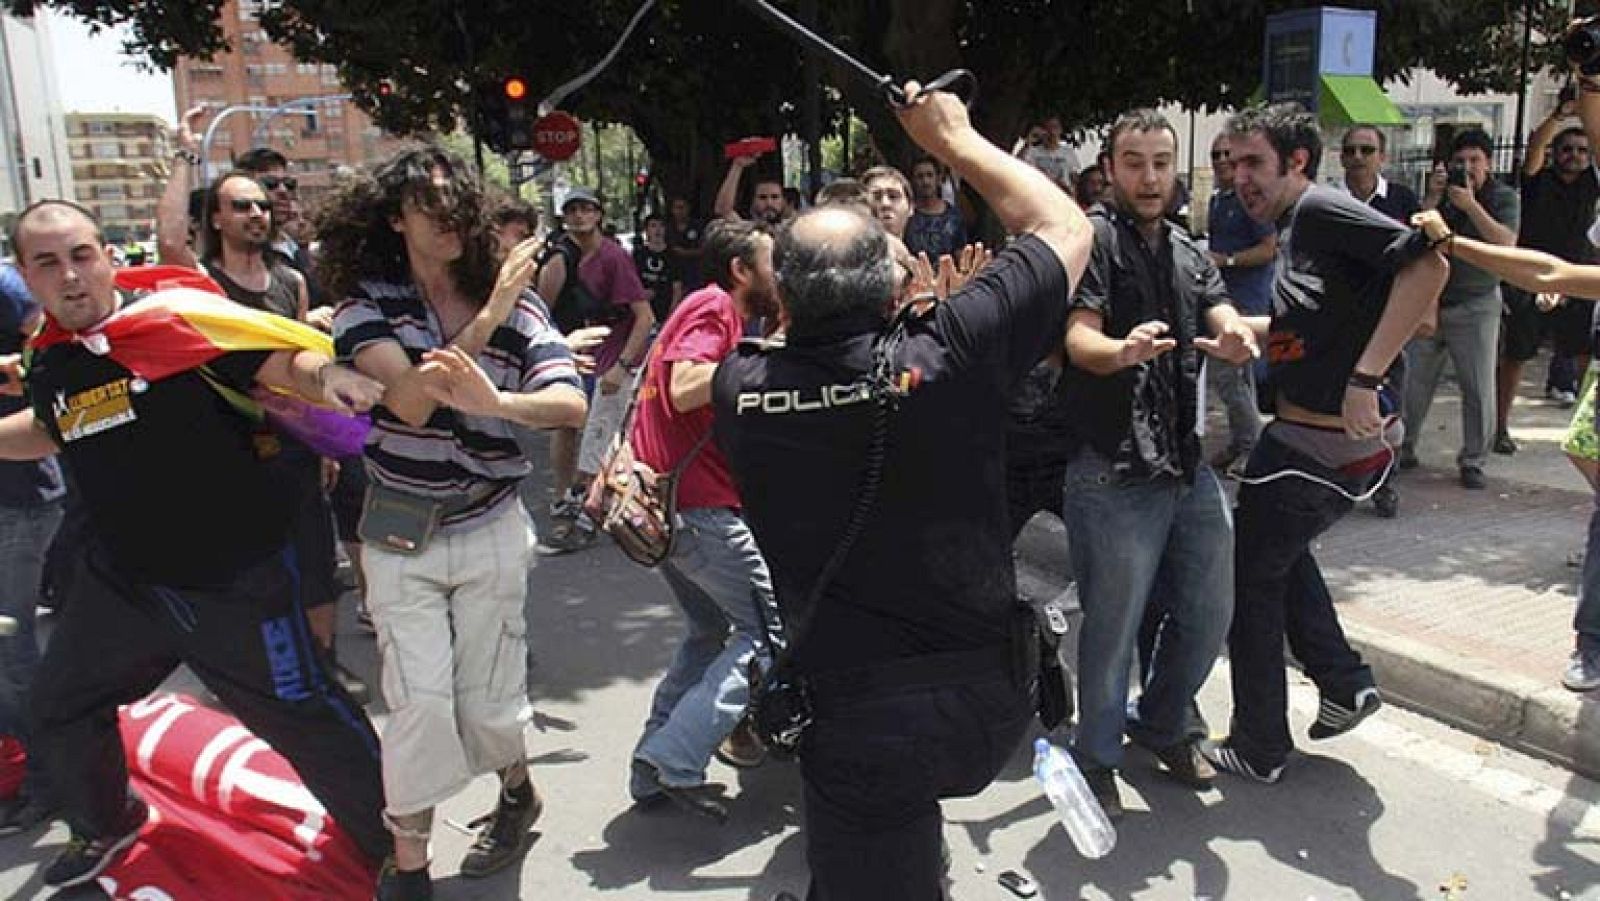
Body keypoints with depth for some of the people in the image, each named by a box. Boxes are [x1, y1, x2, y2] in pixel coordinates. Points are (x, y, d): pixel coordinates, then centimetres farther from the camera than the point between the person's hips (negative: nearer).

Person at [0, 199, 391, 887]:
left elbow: (281, 358, -24)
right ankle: (105, 826, 55)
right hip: (121, 580, 7)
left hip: (237, 578, -7)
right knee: (59, 713, 25)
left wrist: (325, 376, -44)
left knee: (304, 720, 2)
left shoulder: (174, 318, -16)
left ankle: (396, 844, 25)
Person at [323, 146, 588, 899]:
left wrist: (495, 400, -39)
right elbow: (409, 401, -21)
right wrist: (486, 318, -26)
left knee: (486, 700, 8)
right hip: (399, 533, 0)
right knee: (420, 701, -4)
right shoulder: (367, 303, -5)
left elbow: (572, 403, -19)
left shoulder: (515, 303, -5)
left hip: (488, 529, 0)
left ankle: (517, 791, 40)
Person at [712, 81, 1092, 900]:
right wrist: (955, 139, 10)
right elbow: (1065, 227, 2)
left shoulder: (741, 388, -12)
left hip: (858, 722, -1)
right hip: (988, 704, 1)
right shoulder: (950, 354, -16)